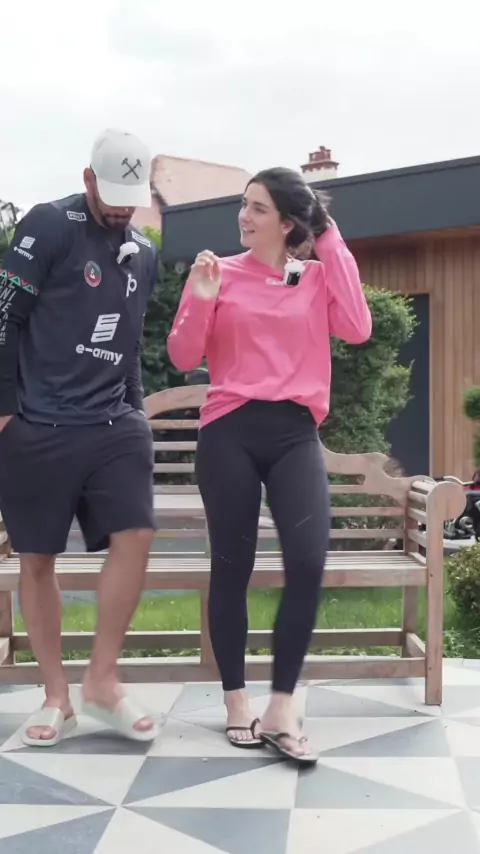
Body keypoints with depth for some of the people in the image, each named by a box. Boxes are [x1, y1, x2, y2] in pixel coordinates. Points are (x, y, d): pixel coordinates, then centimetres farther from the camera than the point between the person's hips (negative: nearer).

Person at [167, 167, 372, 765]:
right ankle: (237, 704, 19)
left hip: (294, 432, 1)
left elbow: (357, 330, -8)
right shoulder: (222, 272, 6)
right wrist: (199, 298, -13)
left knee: (308, 560, -14)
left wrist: (333, 247, -2)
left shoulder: (320, 276, 10)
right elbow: (184, 357, 3)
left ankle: (281, 710, -1)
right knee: (232, 566, 4)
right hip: (229, 431, -1)